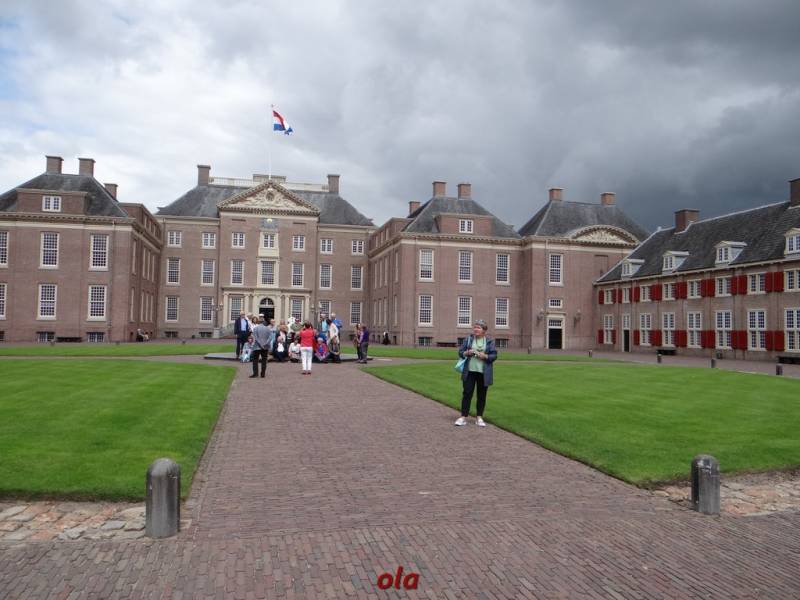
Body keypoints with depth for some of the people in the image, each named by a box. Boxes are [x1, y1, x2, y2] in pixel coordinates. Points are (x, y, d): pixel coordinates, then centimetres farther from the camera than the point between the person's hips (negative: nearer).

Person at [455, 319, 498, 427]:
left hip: (483, 373, 0)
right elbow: (460, 352, 7)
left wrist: (485, 356, -17)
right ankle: (463, 416, 5)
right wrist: (467, 353, -13)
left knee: (482, 395, 6)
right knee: (467, 393, 0)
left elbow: (494, 355, 0)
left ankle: (479, 417, 17)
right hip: (469, 371, 0)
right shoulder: (468, 340, 6)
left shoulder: (490, 341, 3)